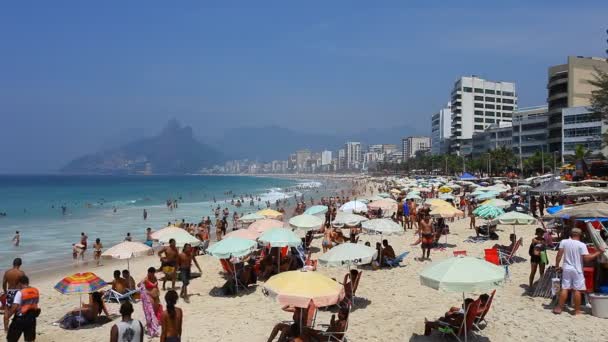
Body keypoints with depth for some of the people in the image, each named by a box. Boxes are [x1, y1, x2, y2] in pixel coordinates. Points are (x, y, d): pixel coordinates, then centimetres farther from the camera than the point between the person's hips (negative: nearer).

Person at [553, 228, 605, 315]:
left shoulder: (564, 242, -1)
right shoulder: (581, 245, -10)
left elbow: (559, 255, -2)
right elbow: (587, 258, -14)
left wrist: (557, 265, 7)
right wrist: (598, 252, -5)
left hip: (566, 269, 3)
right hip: (577, 270, -3)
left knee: (564, 289, 7)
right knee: (577, 290, 3)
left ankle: (559, 308, 7)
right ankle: (577, 310, 9)